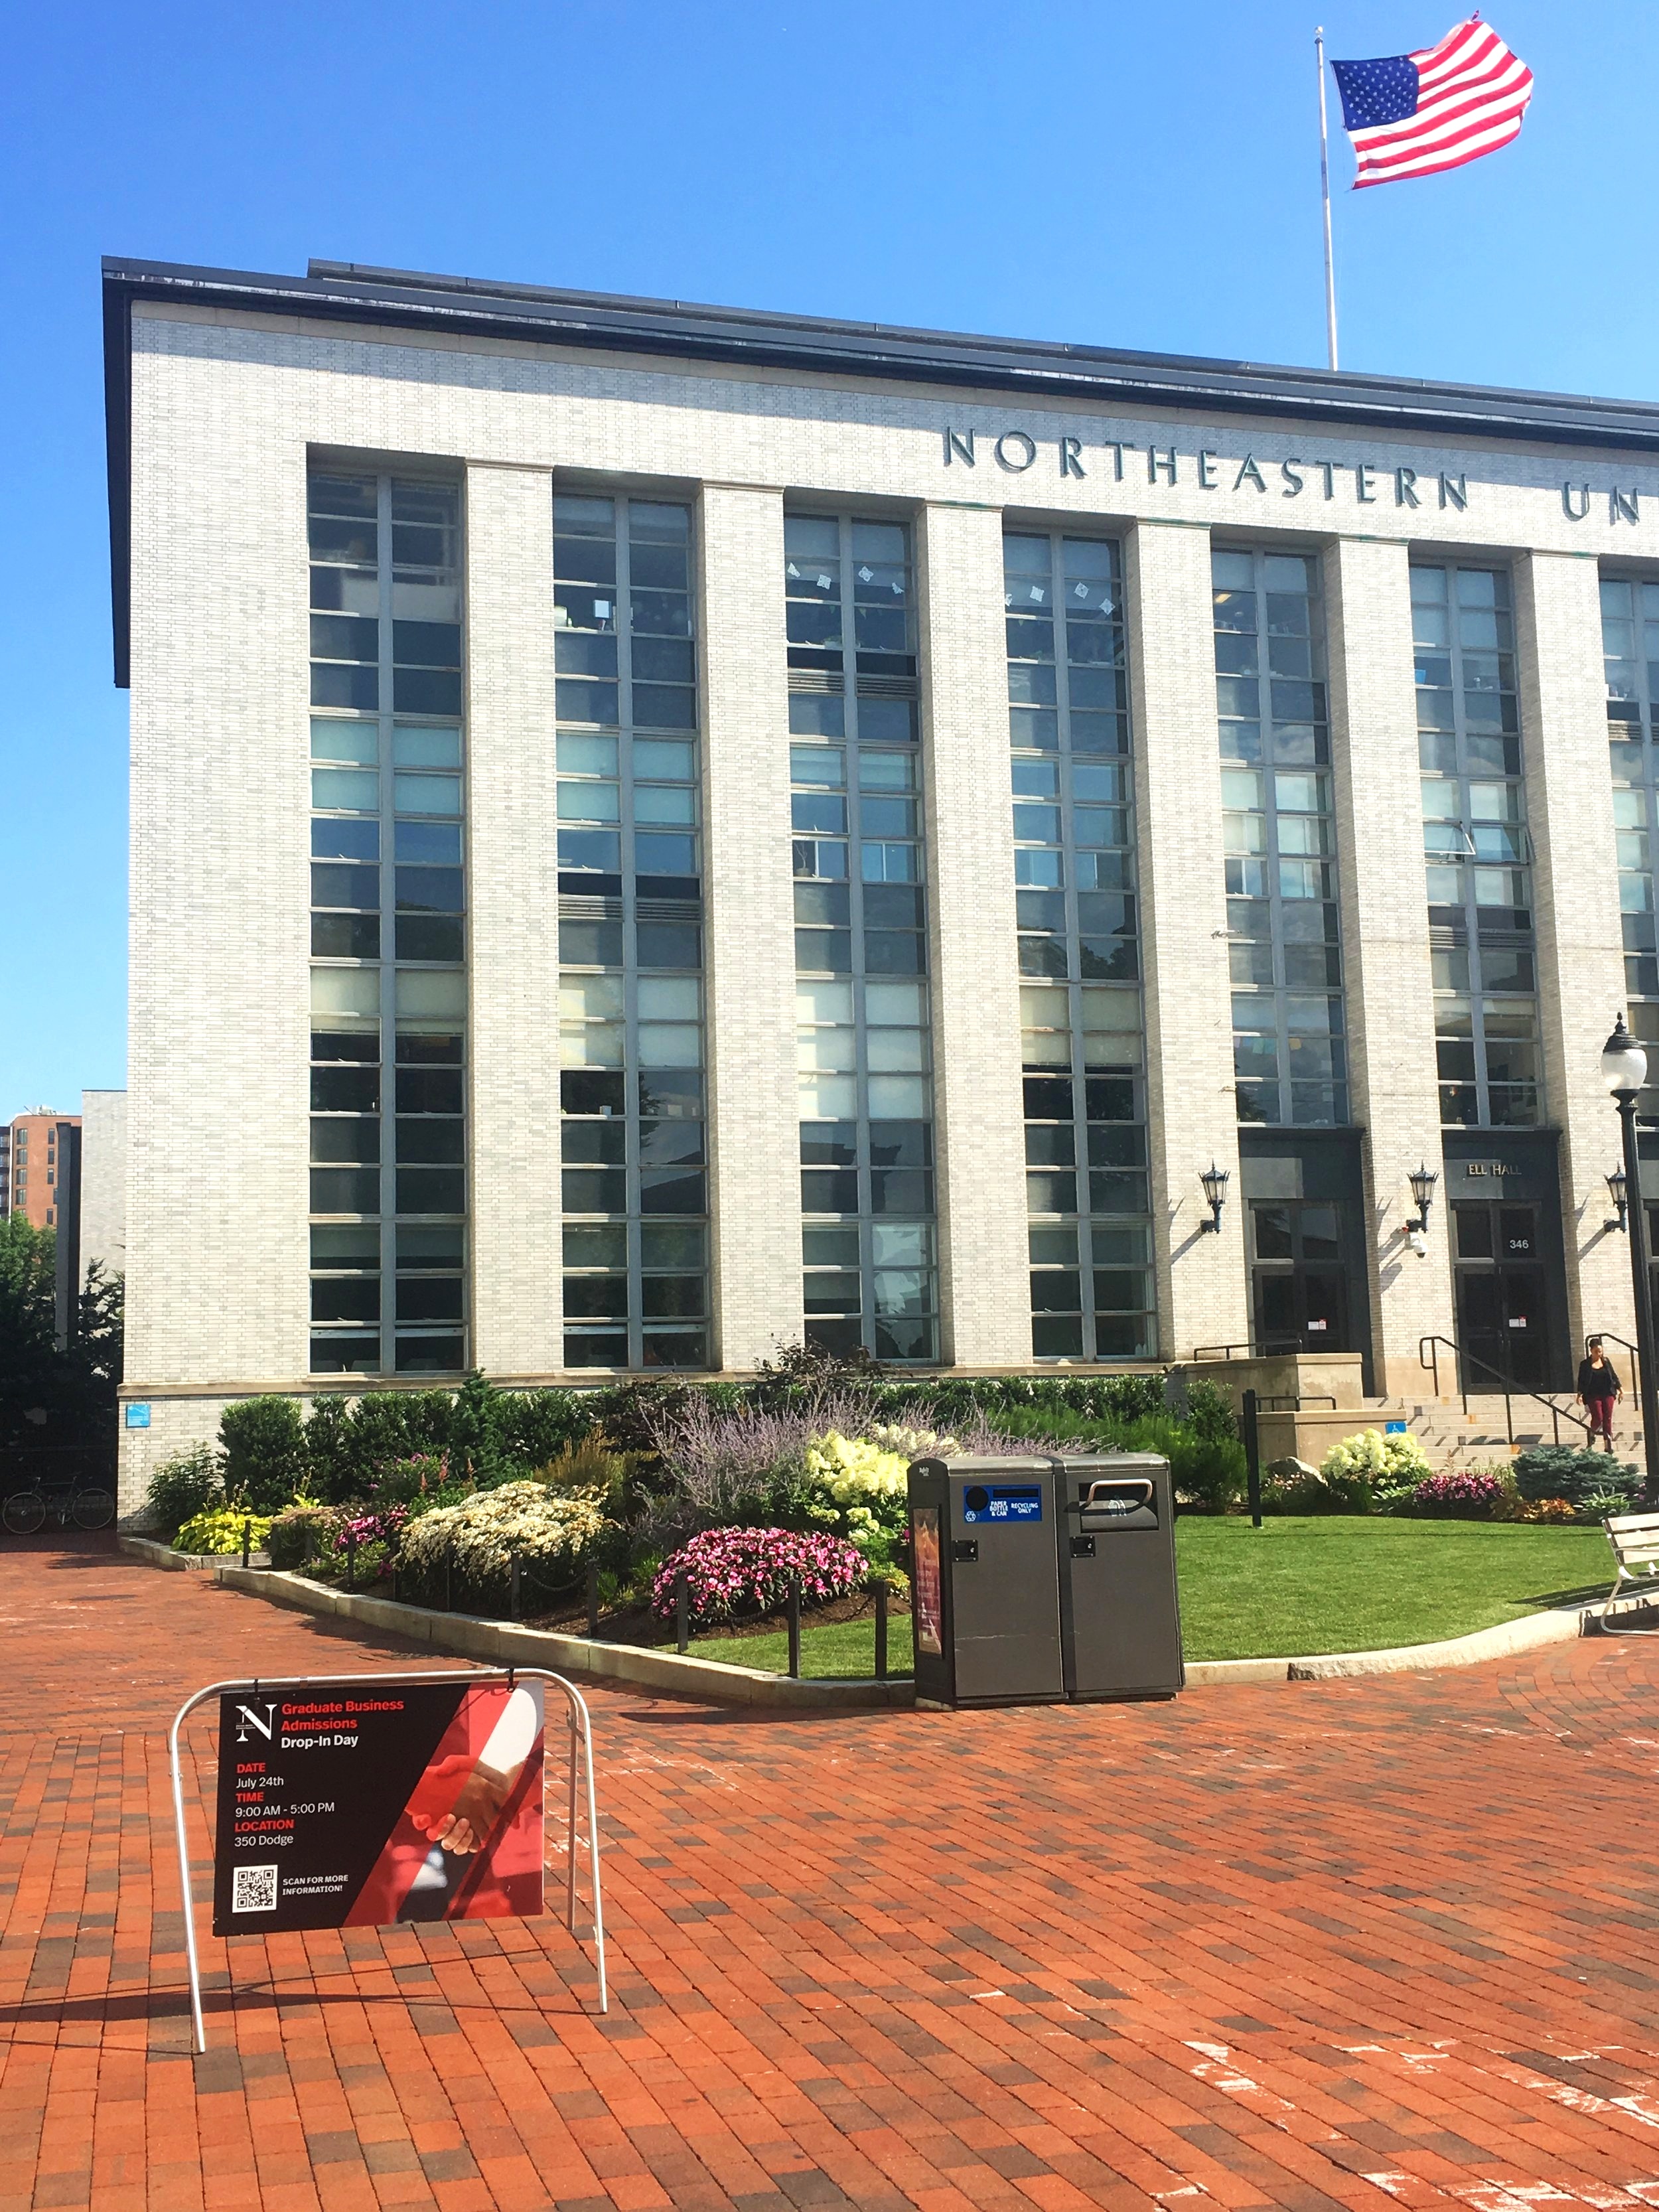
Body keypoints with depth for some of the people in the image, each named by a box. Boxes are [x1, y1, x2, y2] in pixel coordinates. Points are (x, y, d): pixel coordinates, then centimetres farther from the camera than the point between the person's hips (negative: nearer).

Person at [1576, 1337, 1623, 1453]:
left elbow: (1614, 1376, 11)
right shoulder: (1585, 1364, -2)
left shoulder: (1606, 1361, 6)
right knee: (1598, 1418, -11)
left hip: (1608, 1394, 3)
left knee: (1608, 1419, -1)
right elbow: (1581, 1381, -1)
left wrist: (1620, 1389, 7)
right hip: (1593, 1395, -3)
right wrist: (1580, 1395, -10)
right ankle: (1592, 1433, 21)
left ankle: (1608, 1444, 3)